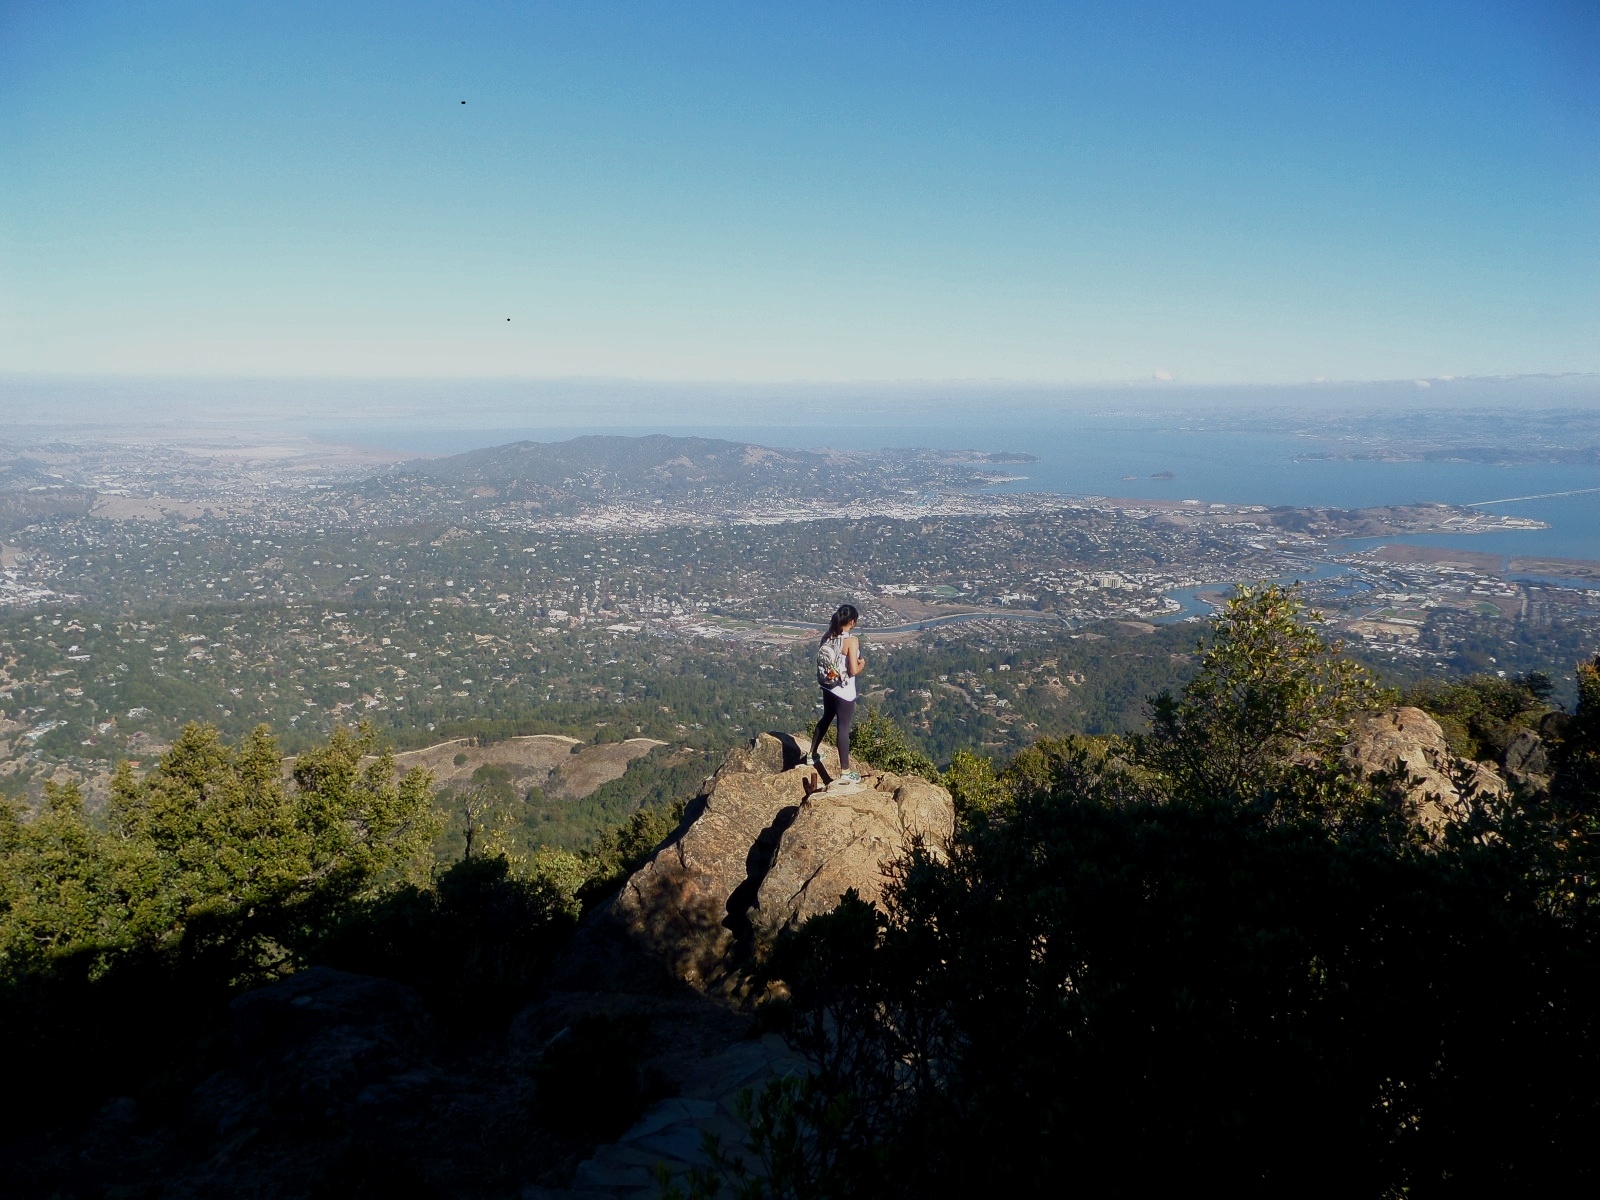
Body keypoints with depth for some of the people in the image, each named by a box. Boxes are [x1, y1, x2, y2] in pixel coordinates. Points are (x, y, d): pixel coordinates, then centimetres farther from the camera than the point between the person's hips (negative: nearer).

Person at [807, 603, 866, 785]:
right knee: (844, 727, 2)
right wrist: (862, 664, -1)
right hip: (844, 691, -7)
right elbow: (853, 670, -23)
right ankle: (845, 772, 11)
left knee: (826, 718, 27)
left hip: (828, 687, 7)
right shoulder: (852, 641, -22)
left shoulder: (827, 636, -1)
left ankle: (811, 756, 42)